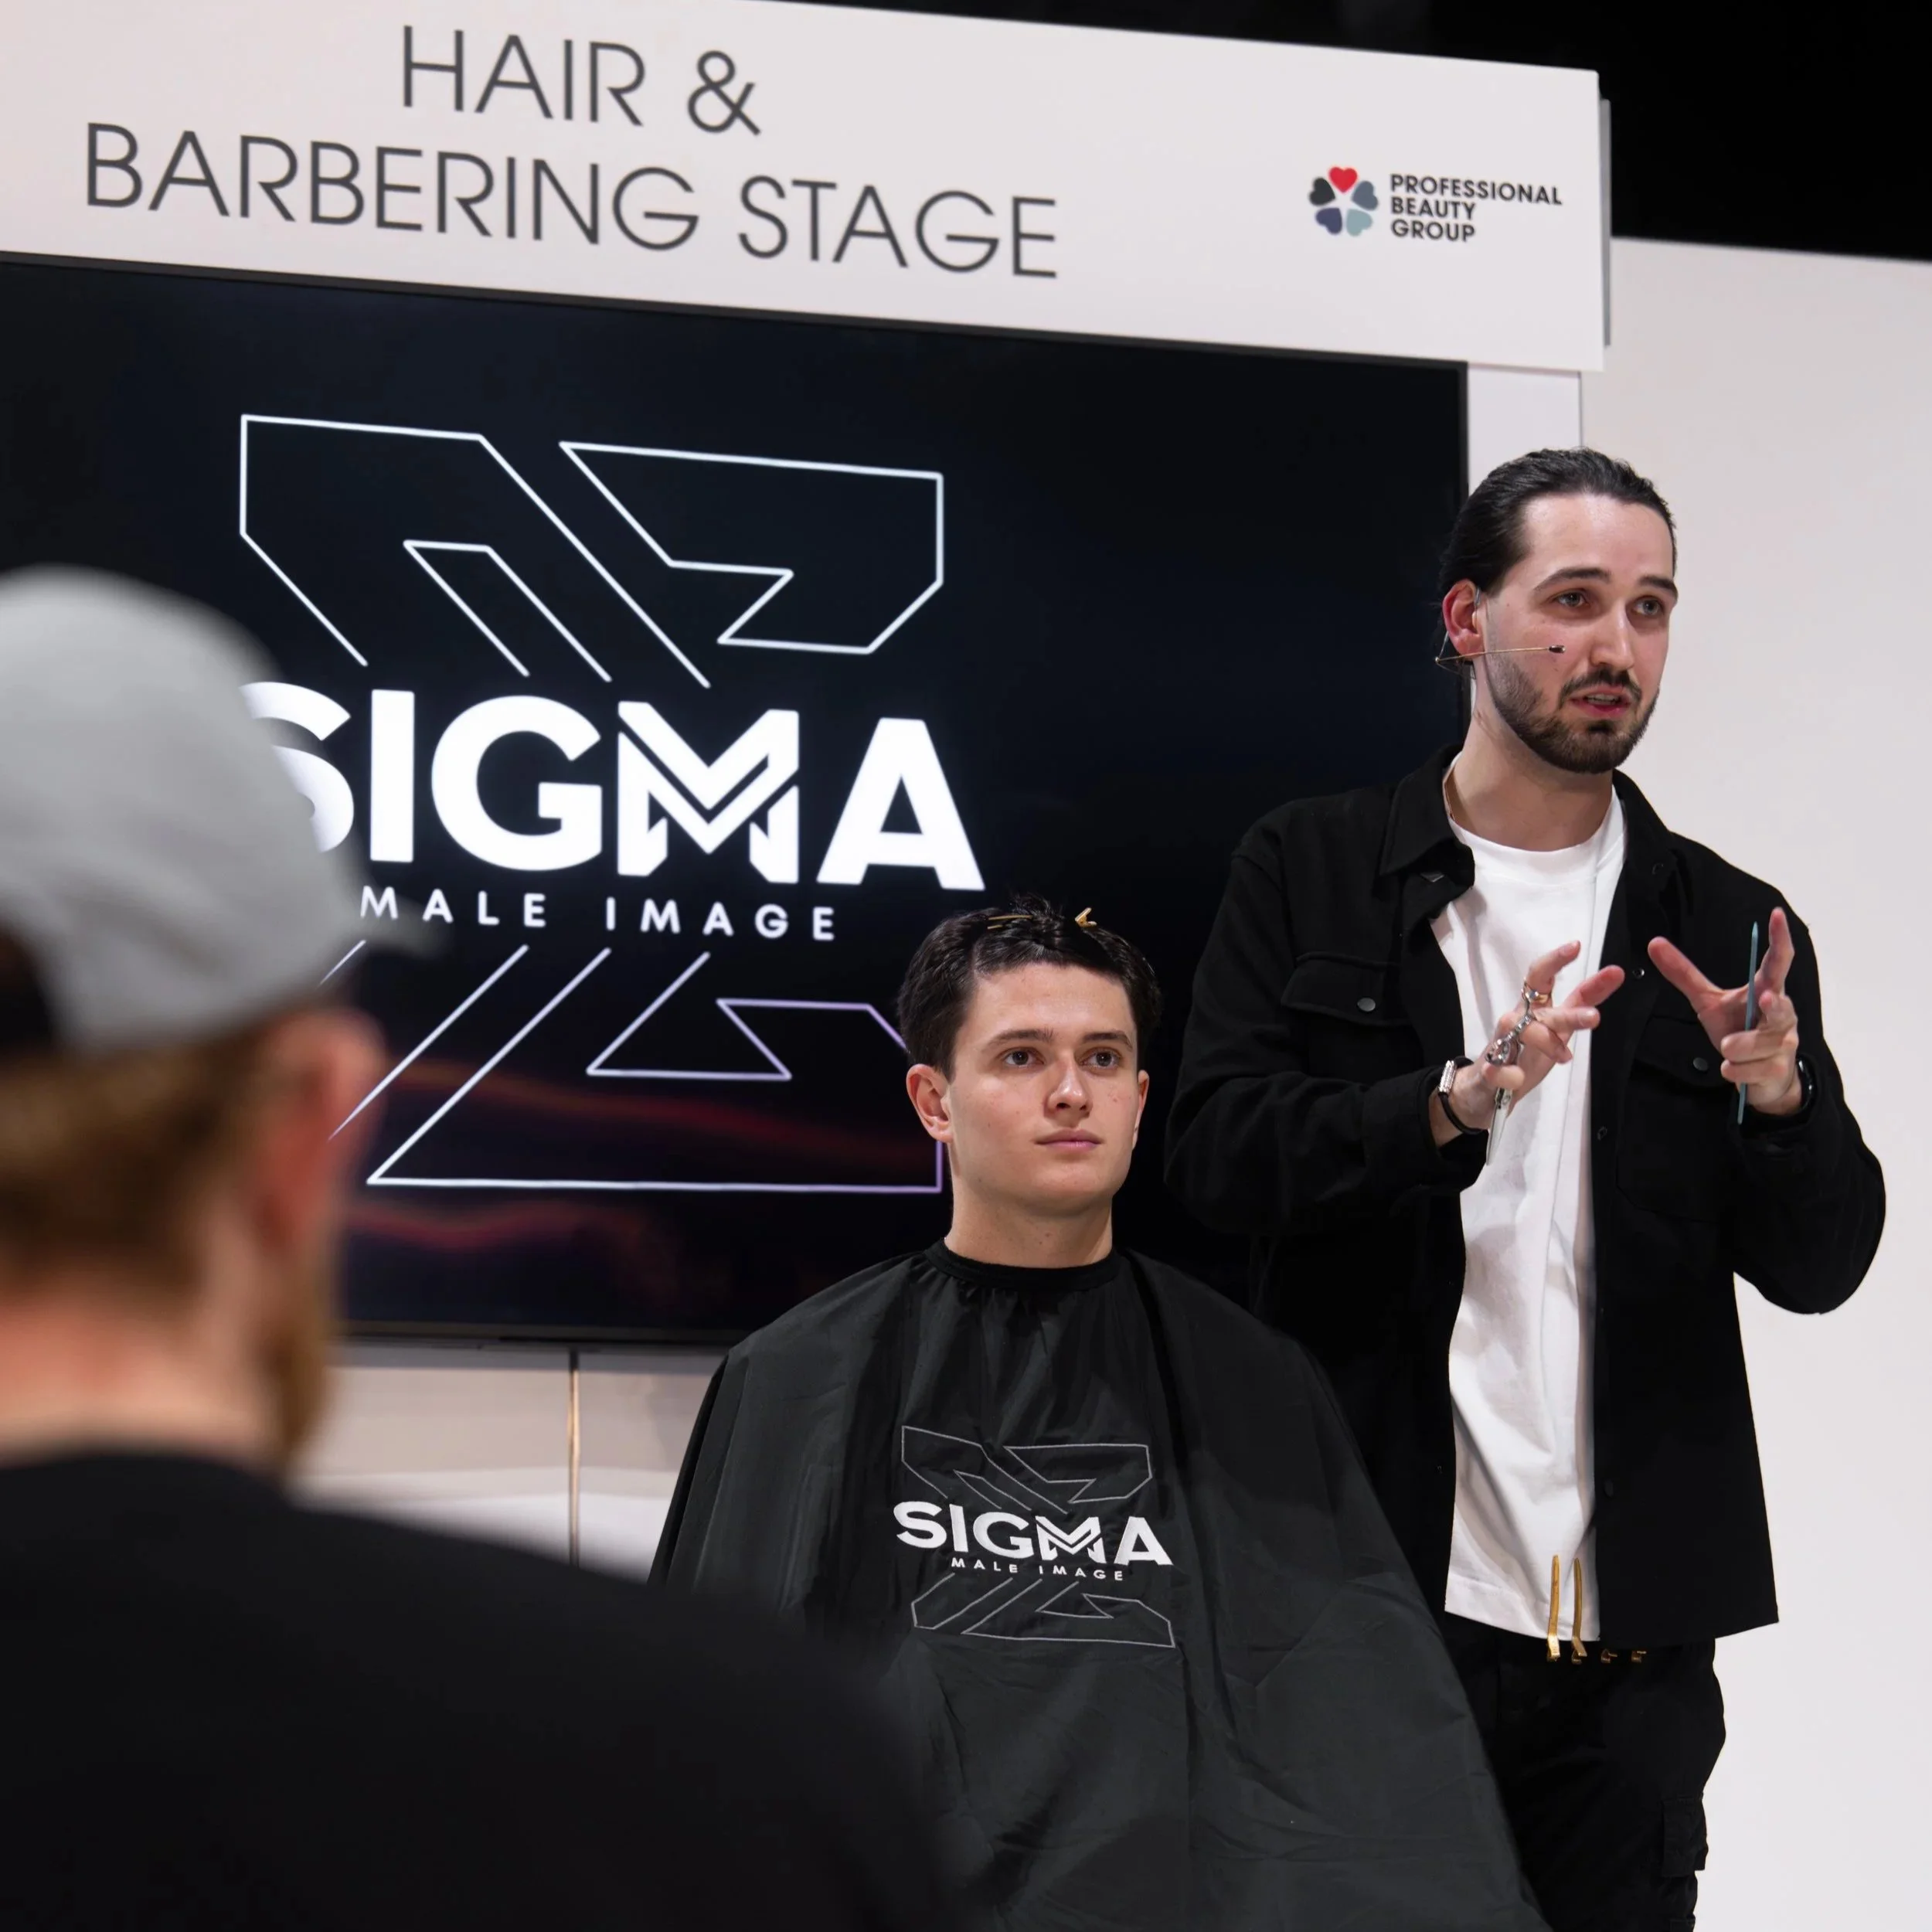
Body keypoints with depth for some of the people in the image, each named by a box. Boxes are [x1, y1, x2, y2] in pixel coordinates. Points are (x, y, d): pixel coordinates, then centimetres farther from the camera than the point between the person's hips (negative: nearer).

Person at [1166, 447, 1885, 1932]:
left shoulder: (1727, 929, 9)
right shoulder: (1310, 873, 6)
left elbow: (1820, 1268, 6)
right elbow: (1216, 1151, -5)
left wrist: (1779, 1100, -15)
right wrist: (1454, 1105, -21)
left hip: (1629, 1642, 2)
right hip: (1364, 1600, -2)